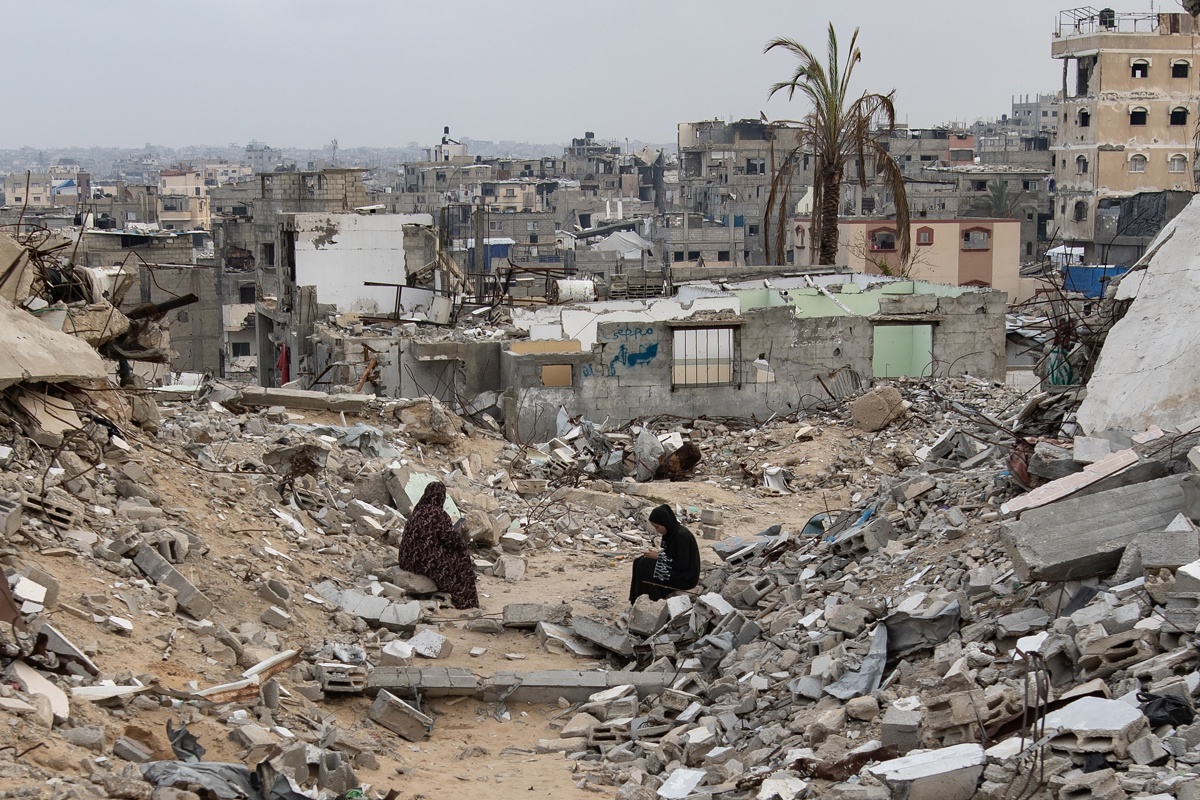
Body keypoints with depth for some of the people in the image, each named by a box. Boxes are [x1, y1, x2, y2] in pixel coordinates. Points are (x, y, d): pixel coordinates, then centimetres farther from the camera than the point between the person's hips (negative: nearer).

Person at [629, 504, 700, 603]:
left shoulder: (681, 535, -23)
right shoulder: (671, 532, 4)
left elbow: (682, 565, -22)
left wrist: (659, 556, -16)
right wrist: (658, 553, -4)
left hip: (686, 578, -10)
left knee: (645, 566, -18)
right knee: (639, 561, 2)